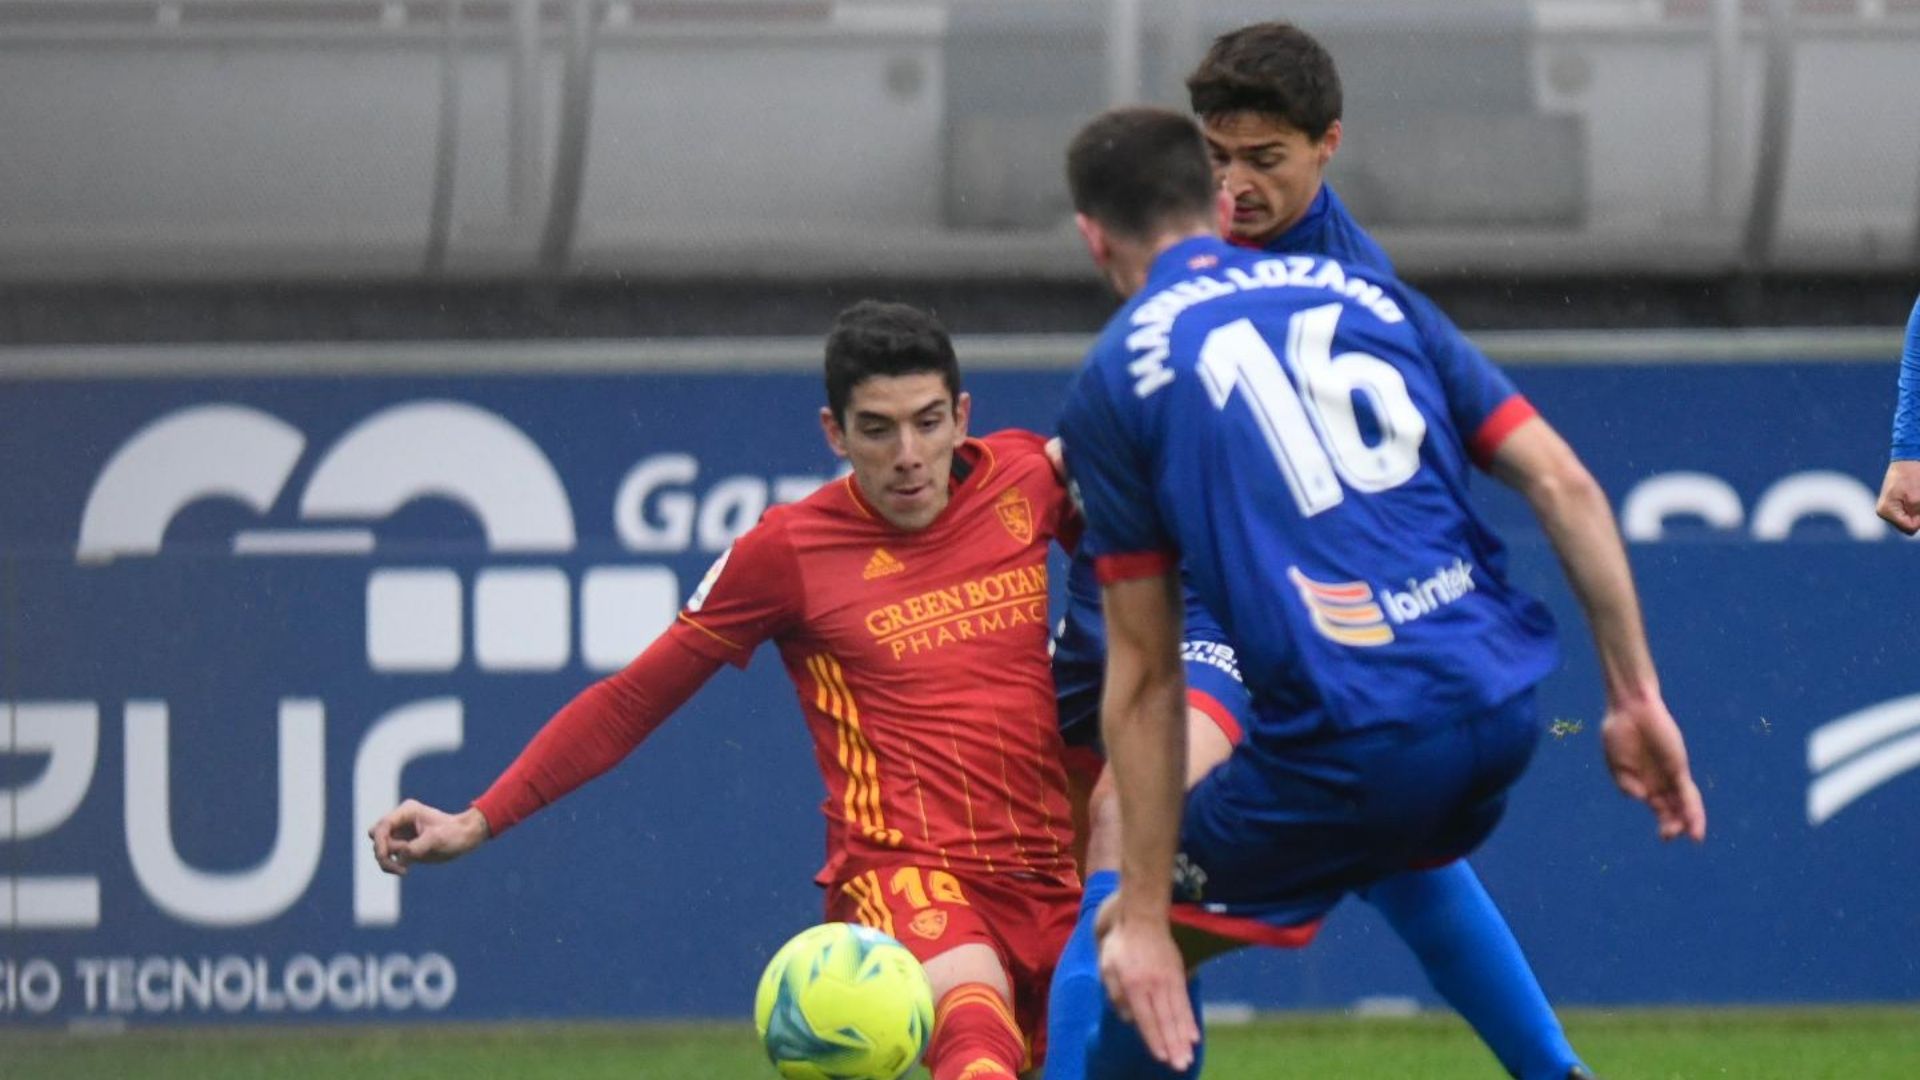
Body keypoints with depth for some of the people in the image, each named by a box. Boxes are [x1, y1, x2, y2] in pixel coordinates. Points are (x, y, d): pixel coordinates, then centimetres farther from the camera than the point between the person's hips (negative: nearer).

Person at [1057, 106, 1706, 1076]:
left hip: (1350, 747, -5)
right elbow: (1563, 486, 8)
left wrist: (1144, 914, 4)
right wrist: (1636, 699, 11)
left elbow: (1145, 676, 2)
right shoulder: (1365, 294, 17)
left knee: (1135, 950, 13)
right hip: (1505, 707, 5)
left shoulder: (1113, 383, 5)